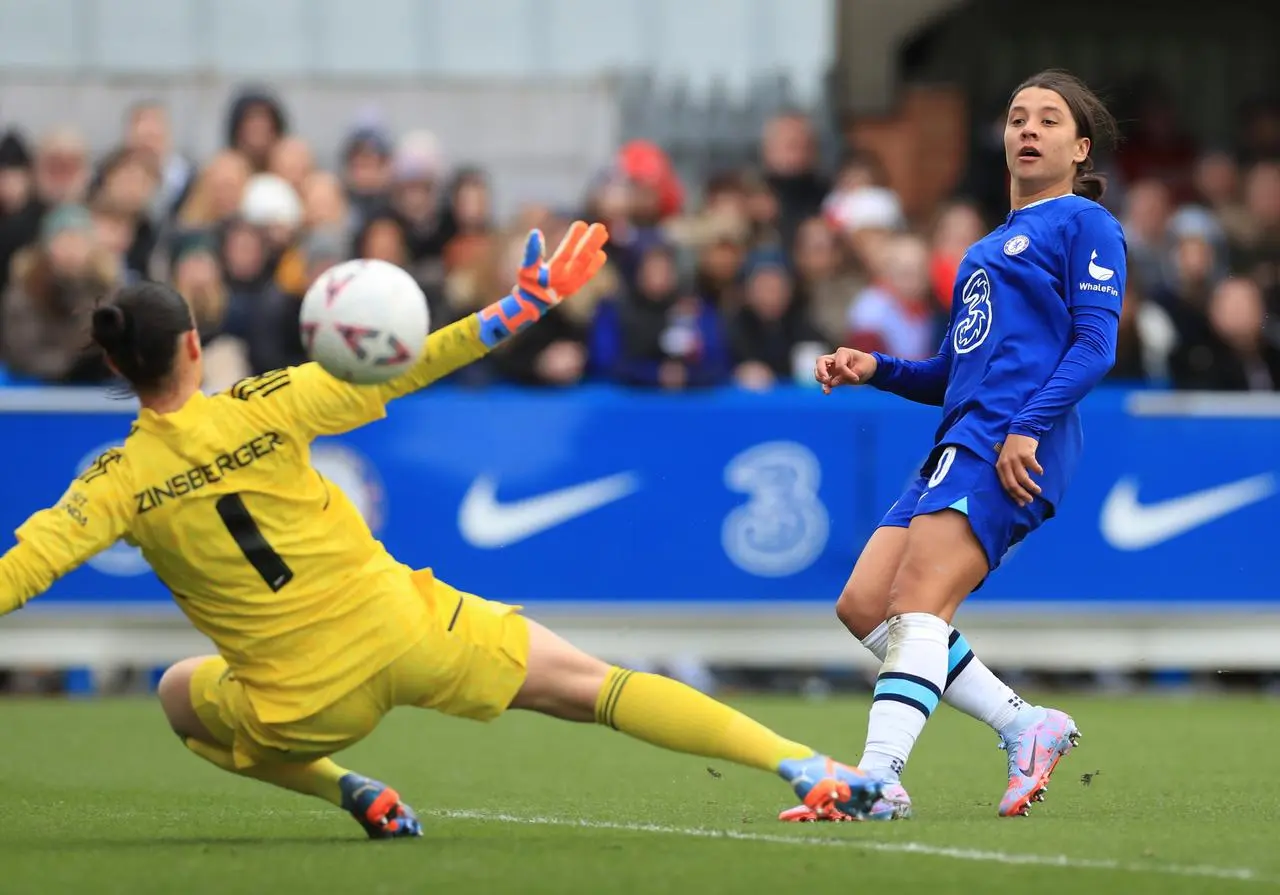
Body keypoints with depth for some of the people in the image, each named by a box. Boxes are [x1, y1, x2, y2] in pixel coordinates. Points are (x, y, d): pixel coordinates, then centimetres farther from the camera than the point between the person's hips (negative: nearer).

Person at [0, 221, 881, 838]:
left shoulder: (118, 482, -9)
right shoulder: (262, 408, -8)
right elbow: (406, 370, -5)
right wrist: (528, 302, 0)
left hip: (308, 701, 0)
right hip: (404, 632, 0)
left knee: (181, 695, 31)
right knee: (592, 685, 7)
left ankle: (349, 792, 16)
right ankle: (802, 763, -3)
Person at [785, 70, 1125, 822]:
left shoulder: (1085, 224, 2)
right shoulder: (991, 245, 28)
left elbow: (1096, 343, -10)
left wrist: (1029, 427, -22)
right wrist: (876, 369, 14)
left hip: (1012, 451, -9)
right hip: (962, 445, 9)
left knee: (917, 605, -21)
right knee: (865, 604, 0)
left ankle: (878, 780, -29)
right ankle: (1028, 727, 3)